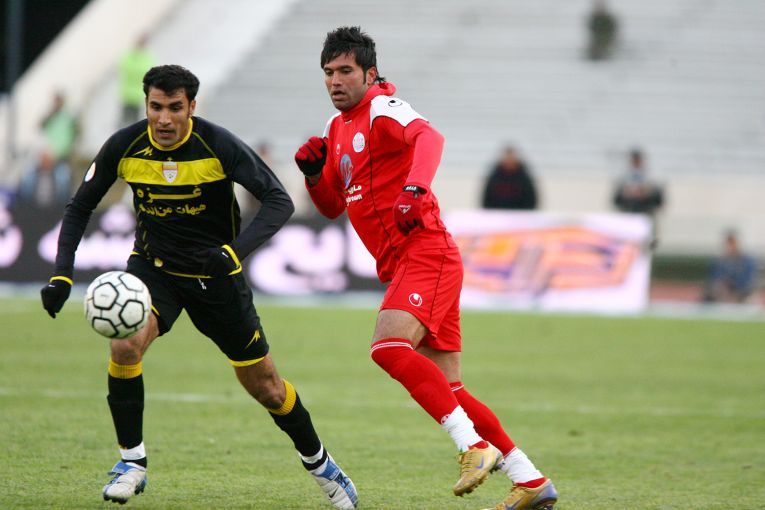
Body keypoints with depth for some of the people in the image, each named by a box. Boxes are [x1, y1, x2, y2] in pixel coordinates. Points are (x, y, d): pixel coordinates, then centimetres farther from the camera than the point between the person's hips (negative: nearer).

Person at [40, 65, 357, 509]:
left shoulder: (219, 146, -23)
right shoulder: (124, 147, -15)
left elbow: (279, 201, -26)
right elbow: (80, 208, -3)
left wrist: (235, 251, -41)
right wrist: (62, 275, -16)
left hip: (216, 273, -1)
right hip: (153, 266, 1)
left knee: (265, 386, 5)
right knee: (125, 345, -28)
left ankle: (319, 463, 32)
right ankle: (132, 461, -10)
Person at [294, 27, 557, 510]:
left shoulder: (382, 108, -8)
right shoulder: (339, 127, 19)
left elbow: (429, 137, -29)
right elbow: (333, 205, 27)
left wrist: (415, 186, -47)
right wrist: (314, 172, 7)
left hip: (424, 253, -9)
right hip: (402, 265, 9)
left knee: (389, 347, -28)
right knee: (446, 389, 6)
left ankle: (474, 447, -26)